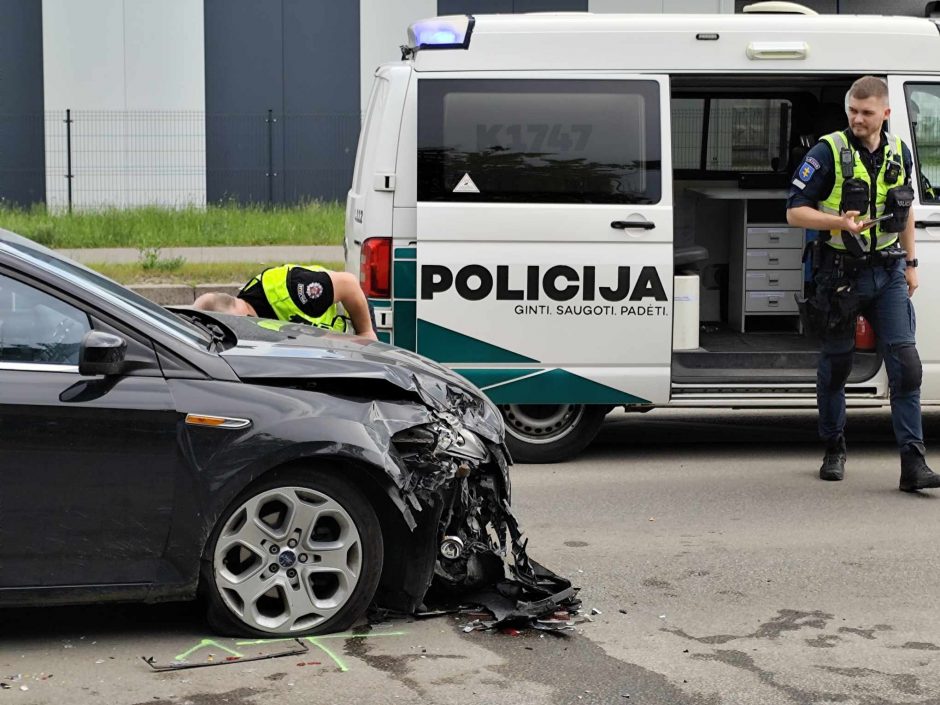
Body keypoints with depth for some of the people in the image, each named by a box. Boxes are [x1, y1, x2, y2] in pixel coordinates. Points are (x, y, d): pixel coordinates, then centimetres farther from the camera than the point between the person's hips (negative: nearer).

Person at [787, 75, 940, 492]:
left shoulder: (899, 154, 8)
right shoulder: (828, 152, -8)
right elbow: (795, 211, -10)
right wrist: (839, 221, -25)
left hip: (887, 271, 3)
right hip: (840, 272, -3)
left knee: (905, 361, -8)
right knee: (836, 364, 8)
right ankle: (834, 452, 27)